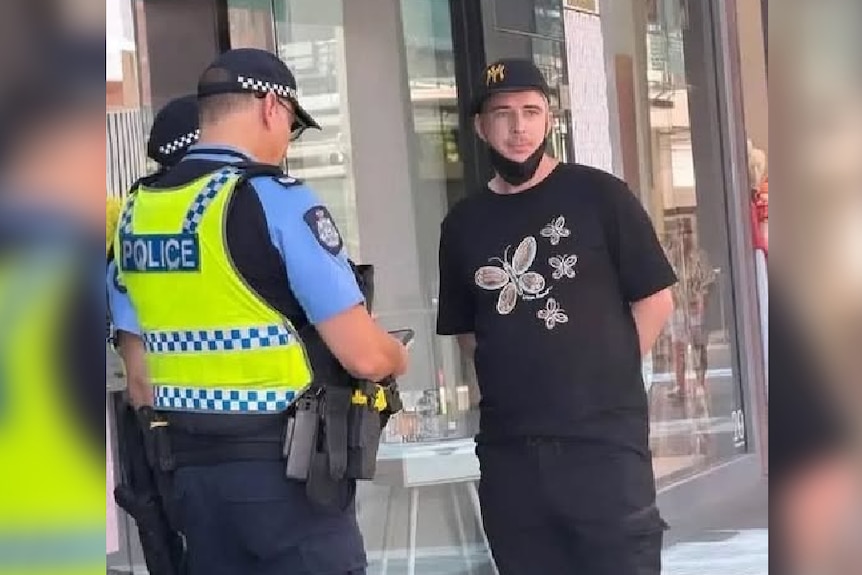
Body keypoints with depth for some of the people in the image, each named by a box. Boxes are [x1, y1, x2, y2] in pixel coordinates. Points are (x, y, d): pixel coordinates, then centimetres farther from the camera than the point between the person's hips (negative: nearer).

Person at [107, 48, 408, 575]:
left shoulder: (136, 212, 6)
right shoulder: (275, 199, -13)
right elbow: (363, 356, -15)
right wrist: (399, 358, 6)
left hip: (188, 467, 7)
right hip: (283, 467, -6)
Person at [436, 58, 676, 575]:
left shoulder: (597, 195, -1)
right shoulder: (464, 224, 10)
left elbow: (655, 299, 1)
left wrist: (606, 378, 1)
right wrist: (516, 379, 7)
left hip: (604, 439, -4)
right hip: (508, 449, 4)